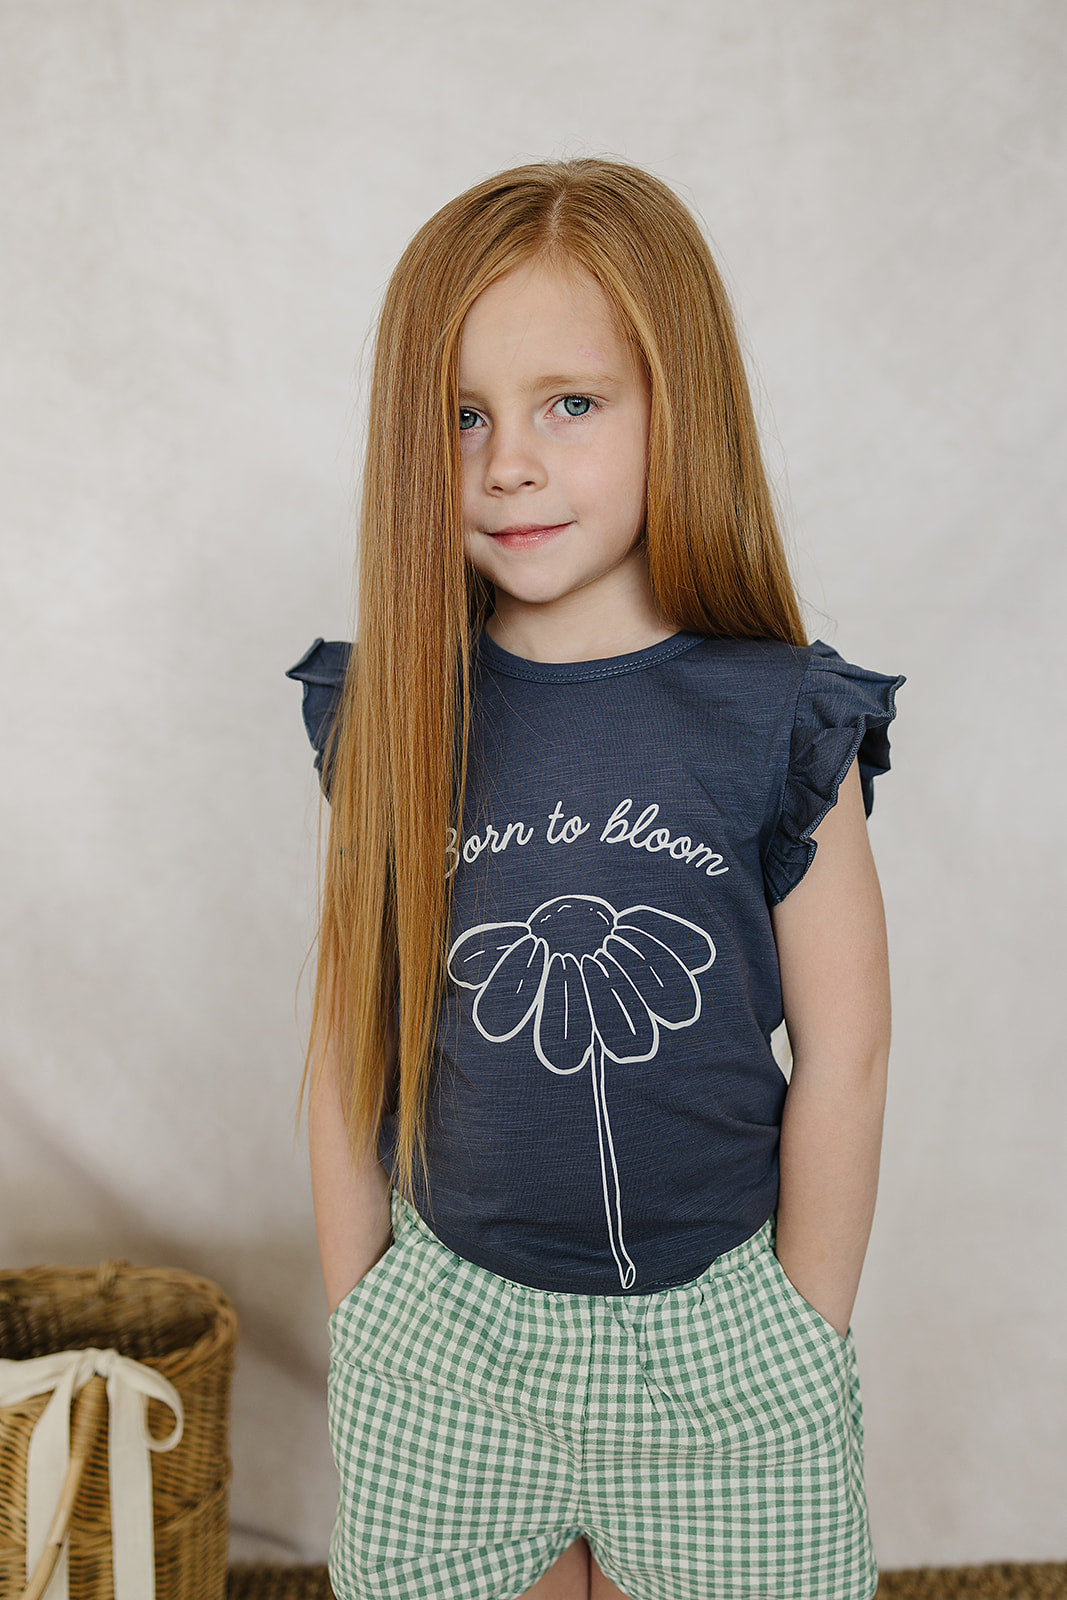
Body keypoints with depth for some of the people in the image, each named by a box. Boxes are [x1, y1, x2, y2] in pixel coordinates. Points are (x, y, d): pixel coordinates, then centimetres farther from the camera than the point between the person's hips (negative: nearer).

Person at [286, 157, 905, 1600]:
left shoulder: (779, 727, -12)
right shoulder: (392, 718, -7)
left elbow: (843, 1058, -6)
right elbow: (351, 1039, -1)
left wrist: (808, 1333, 0)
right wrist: (358, 1313, 4)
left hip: (716, 1330, -1)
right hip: (447, 1329, 2)